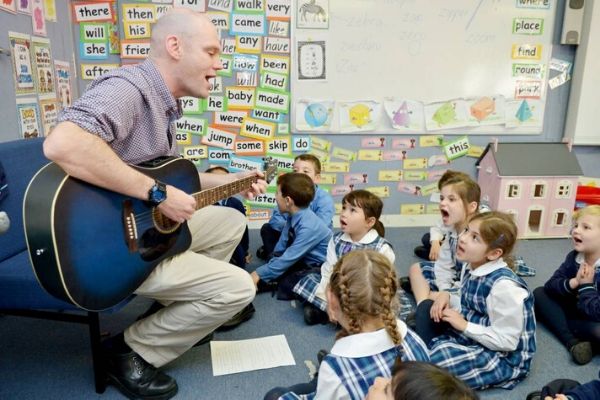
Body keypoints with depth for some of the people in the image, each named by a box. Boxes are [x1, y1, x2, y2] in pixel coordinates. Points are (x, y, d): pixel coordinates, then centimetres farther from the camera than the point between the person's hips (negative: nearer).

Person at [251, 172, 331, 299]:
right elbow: (279, 250, 2)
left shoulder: (309, 227, -31)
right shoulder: (292, 217, -6)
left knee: (286, 286, -26)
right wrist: (260, 271, -1)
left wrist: (259, 274, -19)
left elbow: (289, 258, -26)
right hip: (303, 260, 8)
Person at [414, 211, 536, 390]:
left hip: (505, 357, -8)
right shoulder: (471, 267, -3)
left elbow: (506, 341, -25)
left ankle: (427, 359, 2)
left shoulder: (504, 285, -28)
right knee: (427, 307, 3)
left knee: (439, 355, -31)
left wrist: (464, 326, -21)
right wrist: (447, 296, -8)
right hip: (474, 338, 9)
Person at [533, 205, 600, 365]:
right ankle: (572, 341, -20)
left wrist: (585, 285, -20)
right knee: (539, 293, -6)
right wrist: (573, 283, -27)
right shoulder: (574, 257, -6)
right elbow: (550, 285, -10)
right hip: (576, 310, 7)